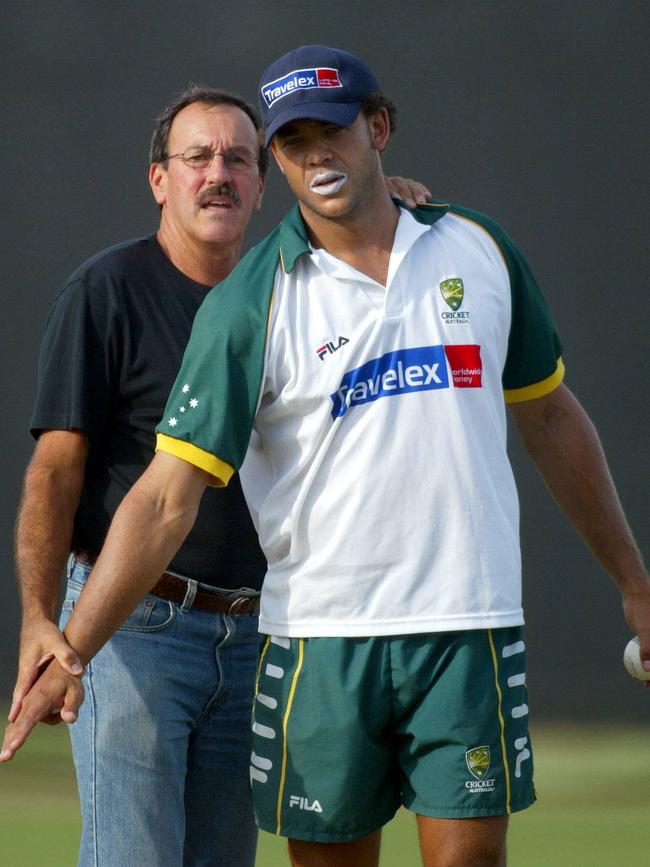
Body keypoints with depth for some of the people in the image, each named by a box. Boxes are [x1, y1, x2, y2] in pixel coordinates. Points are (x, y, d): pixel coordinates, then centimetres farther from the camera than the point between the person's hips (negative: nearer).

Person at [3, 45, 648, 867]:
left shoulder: (477, 248, 6)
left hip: (470, 629, 2)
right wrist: (71, 648, -18)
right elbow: (166, 496, -8)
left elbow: (549, 415, 19)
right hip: (321, 638, -1)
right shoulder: (248, 303, -4)